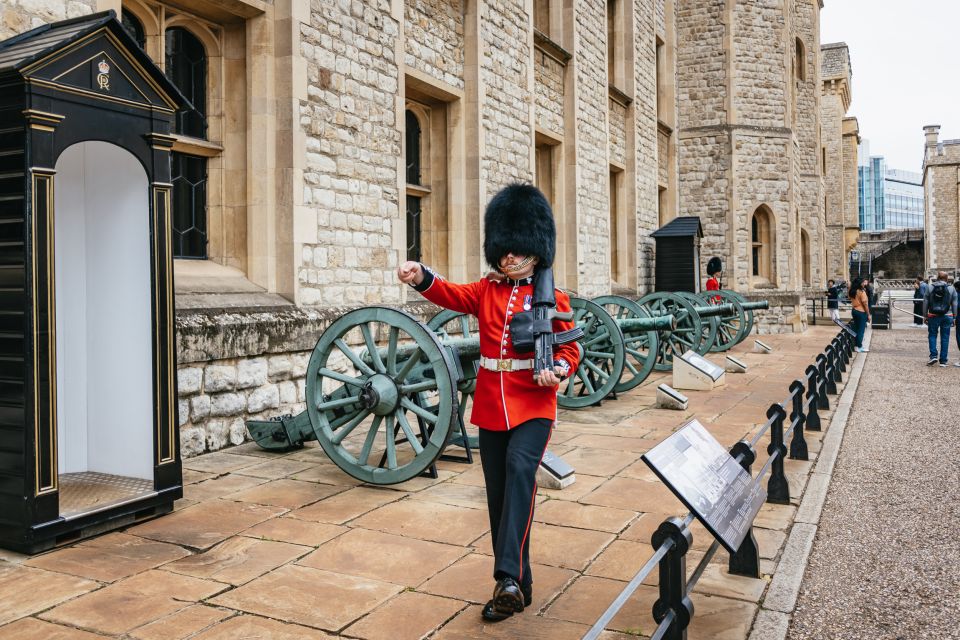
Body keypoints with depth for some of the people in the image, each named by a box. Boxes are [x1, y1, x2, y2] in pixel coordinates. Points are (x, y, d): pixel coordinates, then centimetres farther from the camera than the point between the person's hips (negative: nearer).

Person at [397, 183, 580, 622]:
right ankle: (517, 587, 22)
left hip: (533, 407, -4)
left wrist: (557, 370, -21)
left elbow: (569, 350, 2)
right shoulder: (486, 291, 7)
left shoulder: (553, 300, 0)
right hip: (491, 408, 4)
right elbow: (451, 294, -11)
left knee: (520, 470, -28)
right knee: (499, 496, 8)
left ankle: (508, 577, -27)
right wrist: (420, 277, -32)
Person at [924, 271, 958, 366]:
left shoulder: (930, 287, 1)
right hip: (947, 316, 1)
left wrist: (925, 315, 8)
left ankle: (933, 355, -7)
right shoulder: (951, 288, 1)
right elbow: (954, 304, 3)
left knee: (932, 335, 10)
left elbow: (925, 303, 1)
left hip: (933, 315, -1)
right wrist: (954, 317, 8)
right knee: (945, 338, 5)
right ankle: (943, 361, 7)